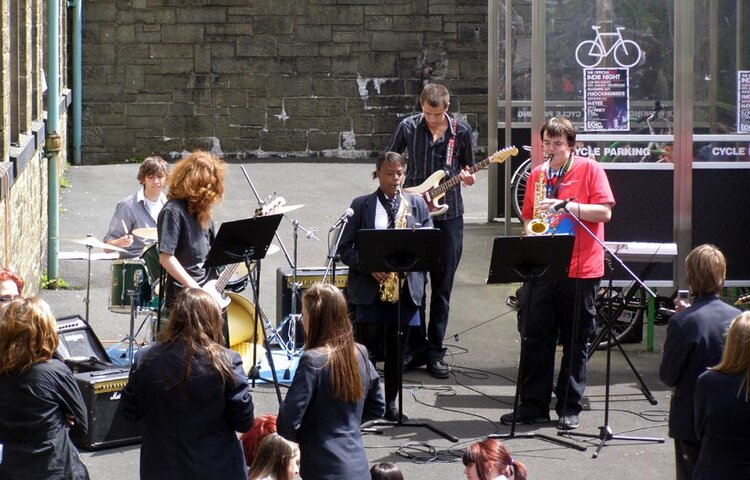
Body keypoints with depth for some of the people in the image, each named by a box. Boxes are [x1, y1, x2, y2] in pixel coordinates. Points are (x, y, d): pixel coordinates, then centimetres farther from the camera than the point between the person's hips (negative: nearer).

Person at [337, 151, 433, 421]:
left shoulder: (417, 204, 11)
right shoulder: (361, 205, 3)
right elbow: (345, 248, 0)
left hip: (406, 285, 3)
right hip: (370, 287, -3)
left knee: (397, 348, 8)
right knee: (367, 345, -4)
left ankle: (390, 402, 17)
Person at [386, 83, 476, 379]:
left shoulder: (461, 131, 0)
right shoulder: (408, 127, -1)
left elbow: (468, 171, 10)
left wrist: (468, 178, -12)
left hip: (449, 215, 0)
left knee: (442, 287, 3)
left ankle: (435, 352, 9)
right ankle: (416, 348, 12)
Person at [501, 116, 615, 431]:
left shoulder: (589, 169, -1)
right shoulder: (537, 174, 13)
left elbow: (604, 212, -9)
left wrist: (566, 205, -18)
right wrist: (530, 232, -2)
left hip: (580, 269, -4)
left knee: (576, 342, 3)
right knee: (535, 337, 3)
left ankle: (570, 408, 10)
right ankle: (533, 406, 9)